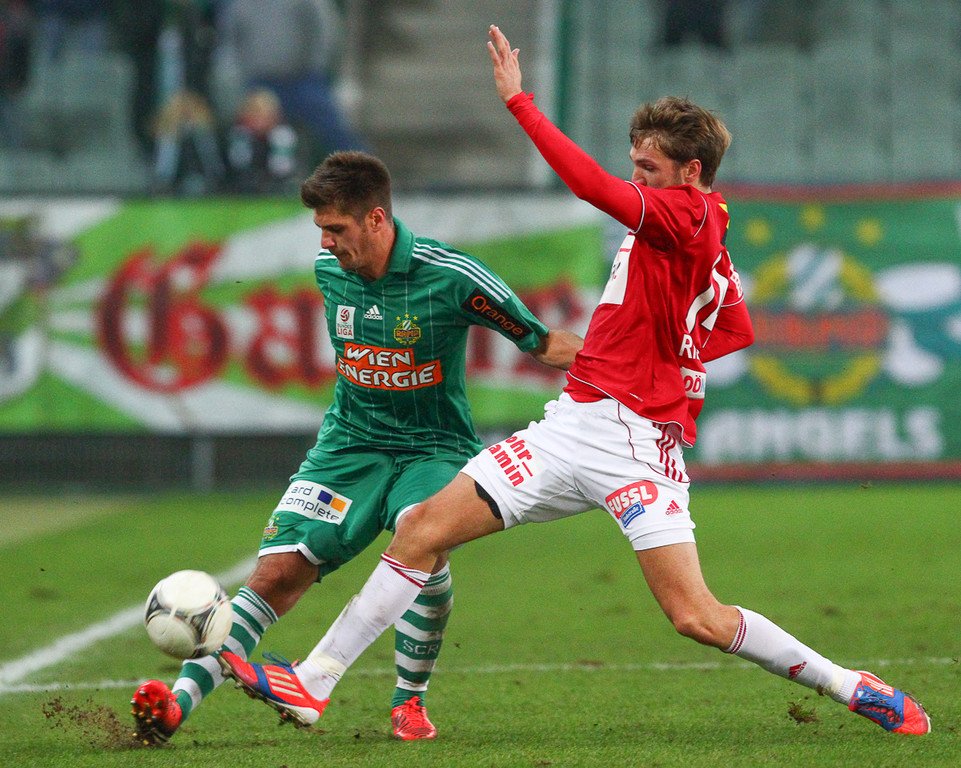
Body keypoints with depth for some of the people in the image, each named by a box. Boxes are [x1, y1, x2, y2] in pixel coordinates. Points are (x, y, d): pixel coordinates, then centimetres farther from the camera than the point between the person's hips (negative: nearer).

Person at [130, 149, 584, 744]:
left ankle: (410, 702, -12)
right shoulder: (329, 269, -1)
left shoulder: (448, 275, -18)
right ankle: (178, 704, -13)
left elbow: (542, 341, -11)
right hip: (349, 443, 4)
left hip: (433, 448, -4)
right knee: (277, 572, -11)